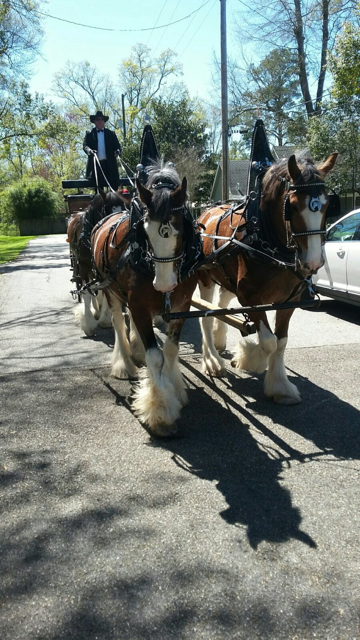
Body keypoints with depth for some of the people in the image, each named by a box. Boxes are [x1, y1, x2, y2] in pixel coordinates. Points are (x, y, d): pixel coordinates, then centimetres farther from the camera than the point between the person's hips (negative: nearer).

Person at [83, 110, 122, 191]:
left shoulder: (111, 133, 16)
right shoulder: (89, 134, 11)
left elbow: (117, 145, 11)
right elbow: (85, 146, 2)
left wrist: (117, 151, -13)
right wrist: (90, 150, -22)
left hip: (109, 164, 1)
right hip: (95, 164, -1)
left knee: (114, 187, -5)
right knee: (98, 187, -4)